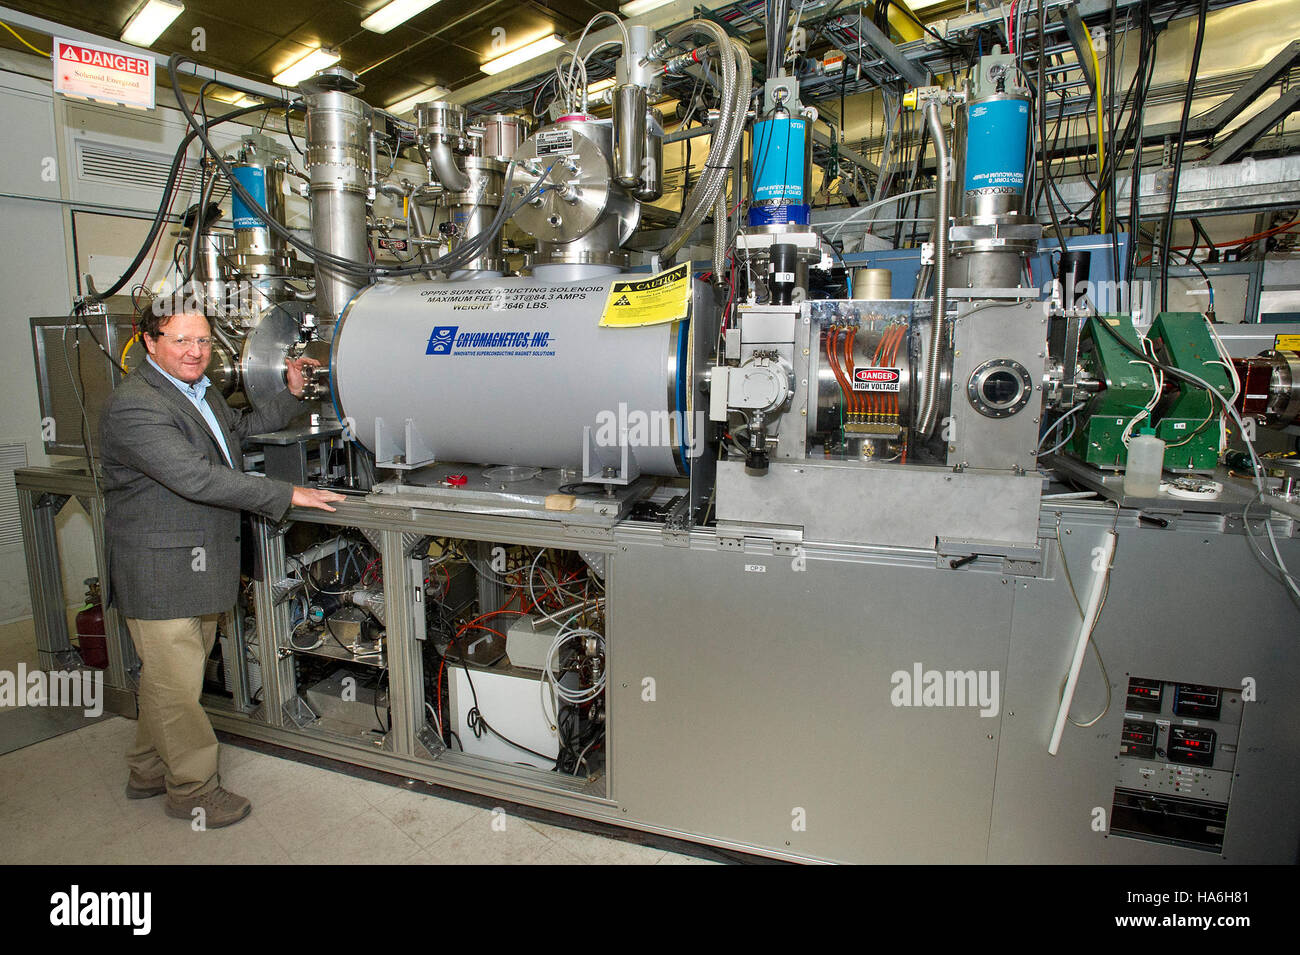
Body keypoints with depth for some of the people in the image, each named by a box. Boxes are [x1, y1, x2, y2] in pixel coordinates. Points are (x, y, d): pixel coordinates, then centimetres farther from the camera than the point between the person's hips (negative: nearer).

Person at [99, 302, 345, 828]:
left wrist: (291, 393, 14)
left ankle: (149, 771, 40)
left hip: (200, 562, 10)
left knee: (168, 676, 22)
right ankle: (191, 789, 22)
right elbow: (196, 477, -29)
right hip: (159, 569, -9)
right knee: (175, 682, 4)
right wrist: (287, 494, -28)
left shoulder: (202, 392, 12)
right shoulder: (133, 405, -20)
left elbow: (243, 429, 29)